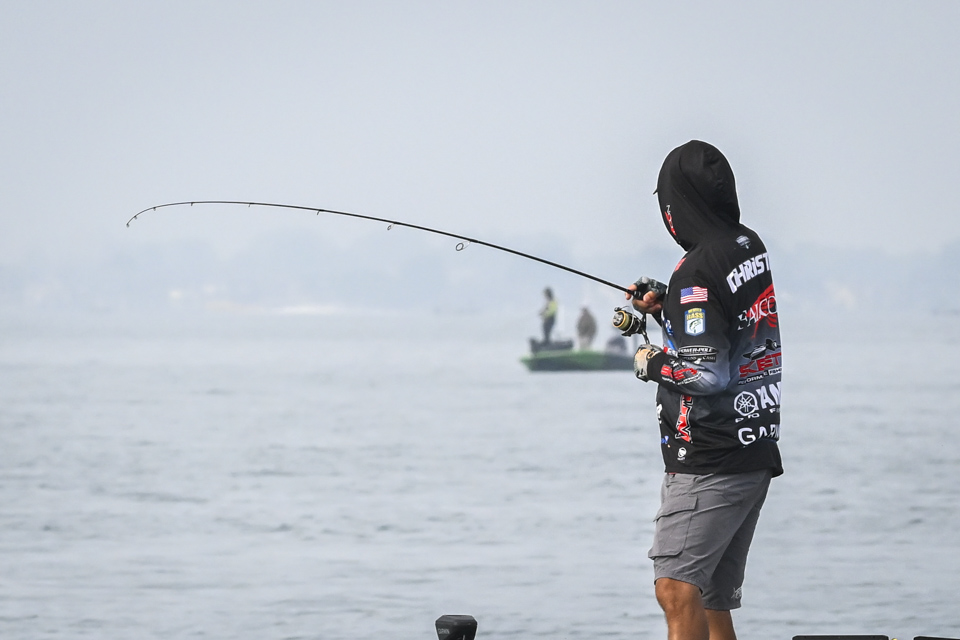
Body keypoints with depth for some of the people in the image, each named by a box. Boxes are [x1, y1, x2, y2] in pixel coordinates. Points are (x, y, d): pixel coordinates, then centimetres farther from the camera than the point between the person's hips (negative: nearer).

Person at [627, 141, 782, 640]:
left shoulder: (698, 270, -16)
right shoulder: (753, 249, 11)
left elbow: (708, 373, -21)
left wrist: (650, 363, -4)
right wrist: (664, 312, 17)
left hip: (709, 461, -9)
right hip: (756, 452, 9)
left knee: (677, 588, -18)